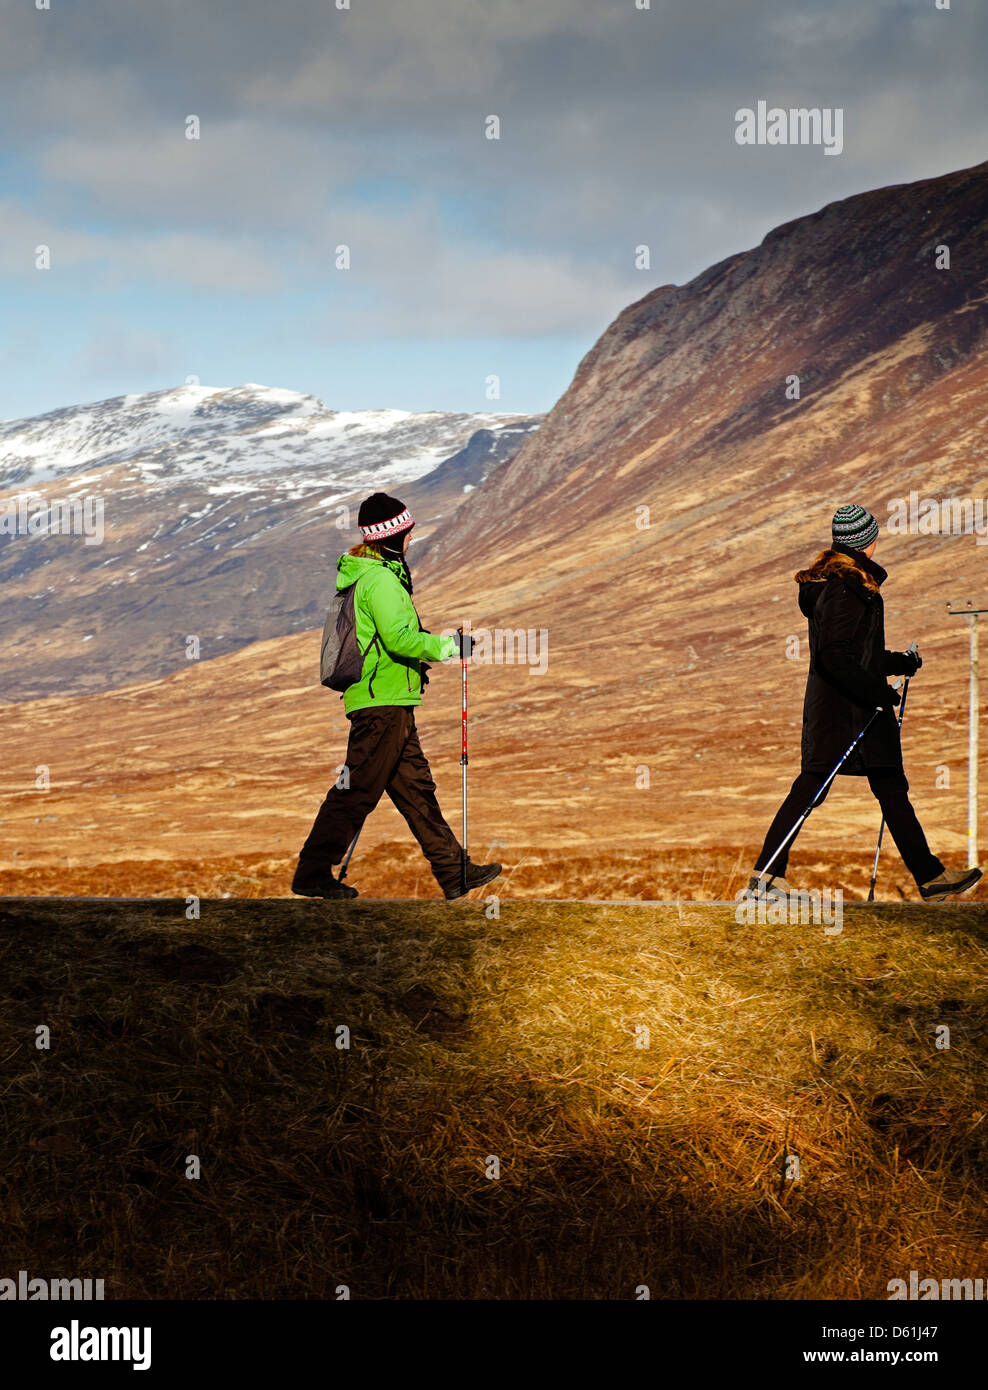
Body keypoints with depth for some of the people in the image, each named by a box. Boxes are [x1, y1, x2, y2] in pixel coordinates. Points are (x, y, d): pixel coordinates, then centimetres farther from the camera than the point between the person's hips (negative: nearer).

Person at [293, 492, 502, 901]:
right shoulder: (381, 579, -15)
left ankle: (454, 872, 13)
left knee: (415, 788, 10)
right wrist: (445, 646, -10)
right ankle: (312, 875, 1)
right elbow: (399, 638, -22)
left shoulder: (360, 574, 17)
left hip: (386, 703, 11)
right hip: (382, 702, -11)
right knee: (357, 791, -5)